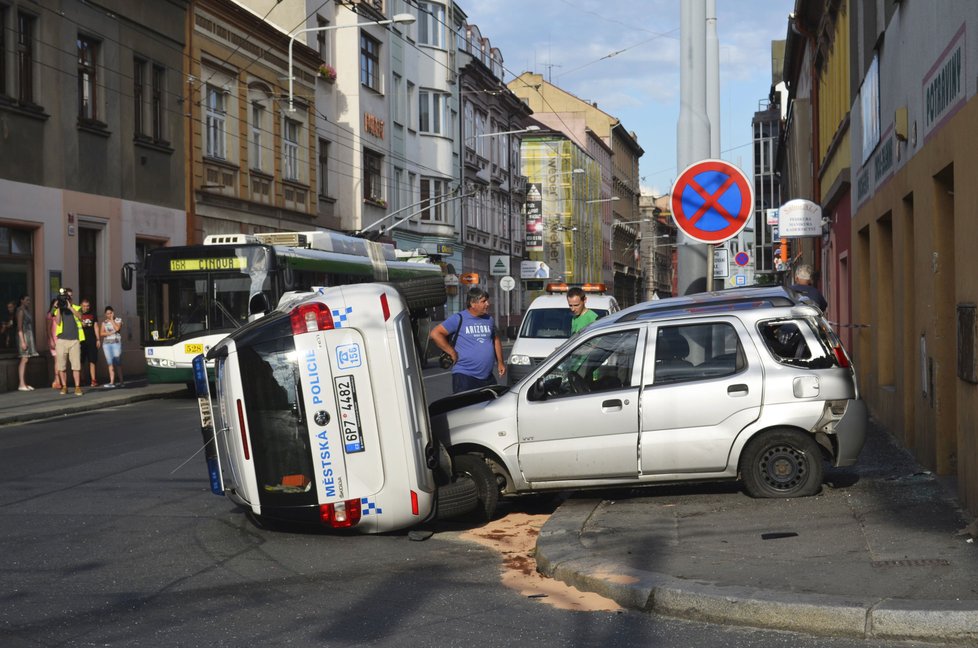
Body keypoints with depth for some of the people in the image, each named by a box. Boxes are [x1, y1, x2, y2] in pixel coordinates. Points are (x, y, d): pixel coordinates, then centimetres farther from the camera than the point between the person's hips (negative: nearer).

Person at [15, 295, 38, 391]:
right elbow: (19, 328, -15)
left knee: (26, 360, 6)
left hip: (29, 335, 8)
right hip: (24, 335, -8)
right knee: (24, 359, -10)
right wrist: (22, 341, -20)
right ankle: (22, 384, -11)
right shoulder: (21, 311, -10)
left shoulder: (26, 310, 16)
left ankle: (24, 383, 7)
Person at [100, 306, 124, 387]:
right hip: (106, 343, 3)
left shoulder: (118, 320, 5)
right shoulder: (104, 322, 13)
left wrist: (111, 319, -5)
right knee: (110, 363, -2)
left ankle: (121, 381, 0)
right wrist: (110, 333, -9)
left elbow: (117, 328, -13)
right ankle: (112, 382, -6)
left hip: (116, 343, -3)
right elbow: (101, 333, 5)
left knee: (117, 362, -5)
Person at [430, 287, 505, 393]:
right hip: (464, 376, -6)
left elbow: (496, 341, 25)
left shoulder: (489, 320, 13)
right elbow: (435, 334, -10)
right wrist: (452, 353, -11)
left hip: (488, 377, 6)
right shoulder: (459, 319, -6)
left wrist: (500, 362, 16)